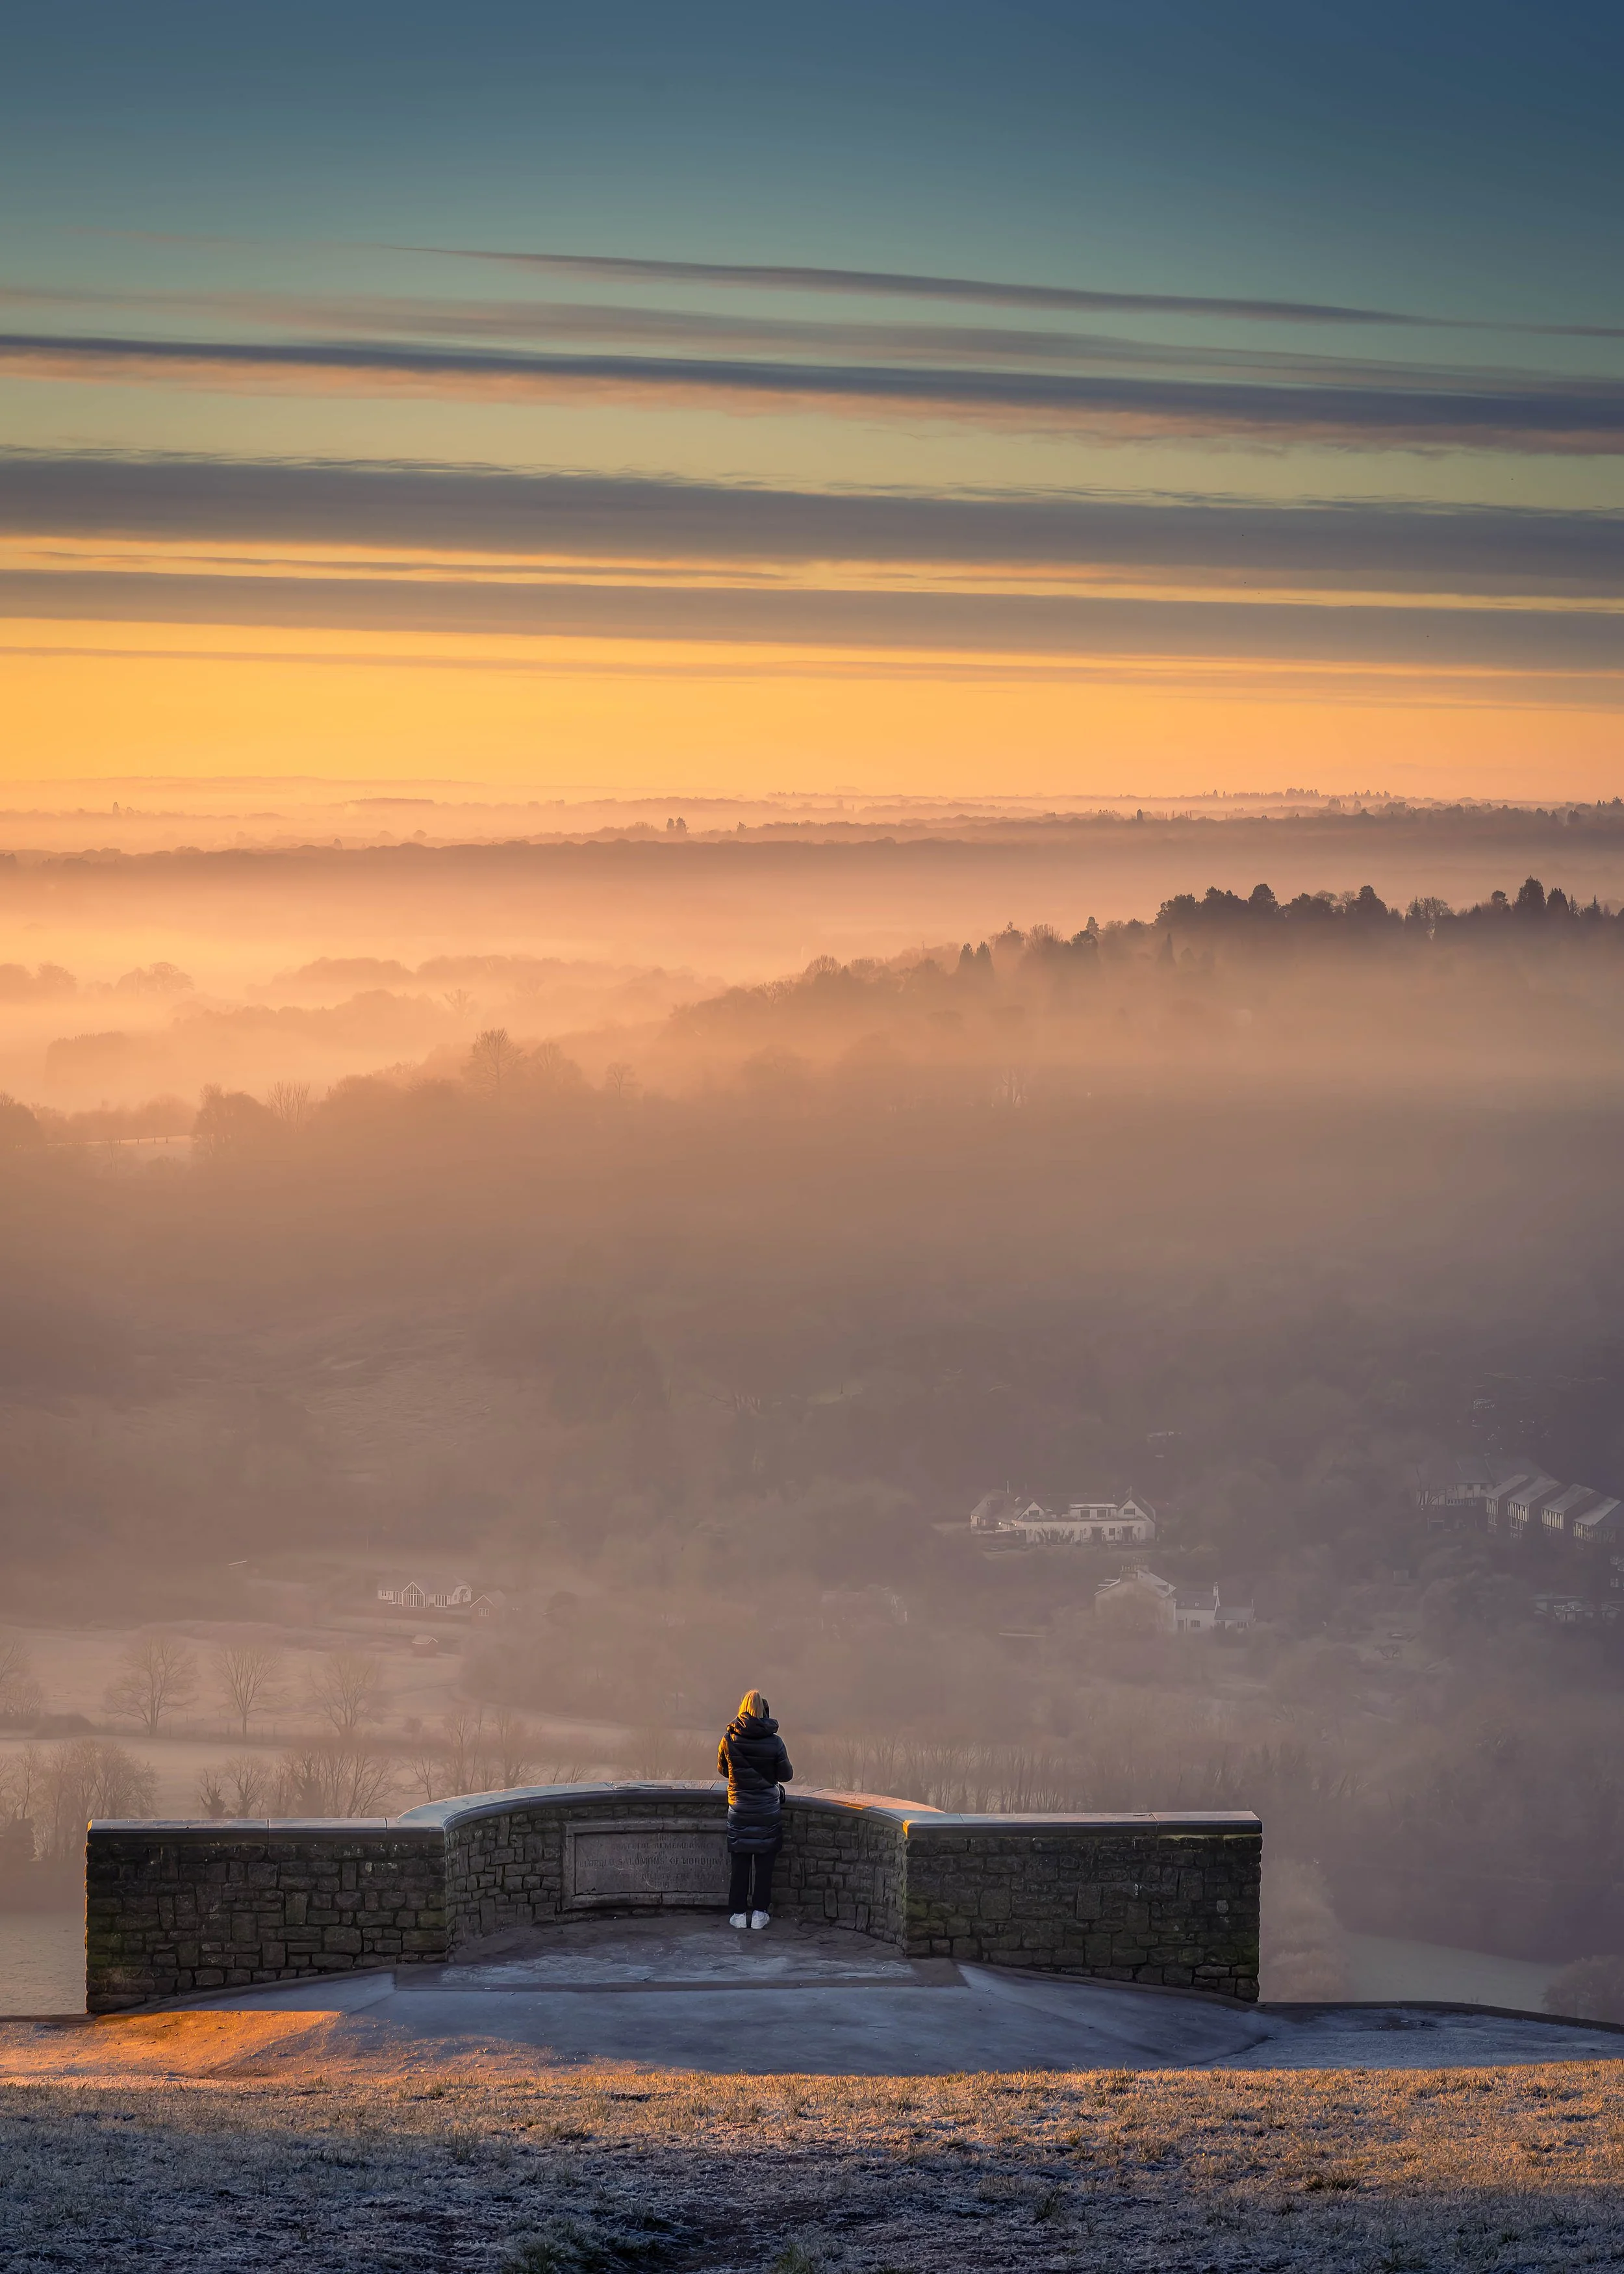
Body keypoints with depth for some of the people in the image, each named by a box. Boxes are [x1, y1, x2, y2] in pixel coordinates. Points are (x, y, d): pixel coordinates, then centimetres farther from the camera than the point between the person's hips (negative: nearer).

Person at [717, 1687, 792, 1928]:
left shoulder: (729, 1740, -9)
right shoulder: (774, 1742, -12)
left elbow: (723, 1769, 8)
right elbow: (786, 1774, -1)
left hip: (739, 1809, 1)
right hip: (768, 1809, -1)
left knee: (739, 1863, 8)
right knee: (764, 1863, 8)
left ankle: (738, 1913, 10)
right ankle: (760, 1912, 10)